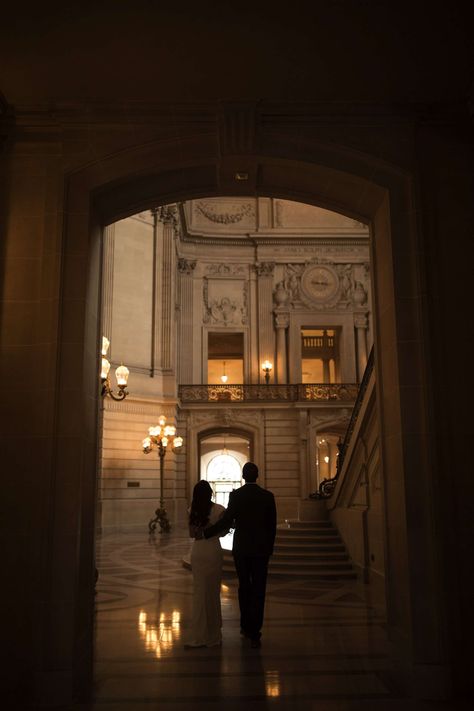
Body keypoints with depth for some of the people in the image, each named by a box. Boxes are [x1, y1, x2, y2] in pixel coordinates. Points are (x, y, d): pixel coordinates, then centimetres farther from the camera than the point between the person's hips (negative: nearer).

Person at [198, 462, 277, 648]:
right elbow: (272, 526, 0)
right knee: (258, 590, 4)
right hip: (261, 549, 0)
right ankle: (254, 633, 1)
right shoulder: (268, 496, -3)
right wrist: (269, 549, 12)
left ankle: (246, 626, 26)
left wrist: (204, 533, -7)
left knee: (244, 587, 16)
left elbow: (226, 521, -16)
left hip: (241, 548, 0)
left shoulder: (236, 495, -9)